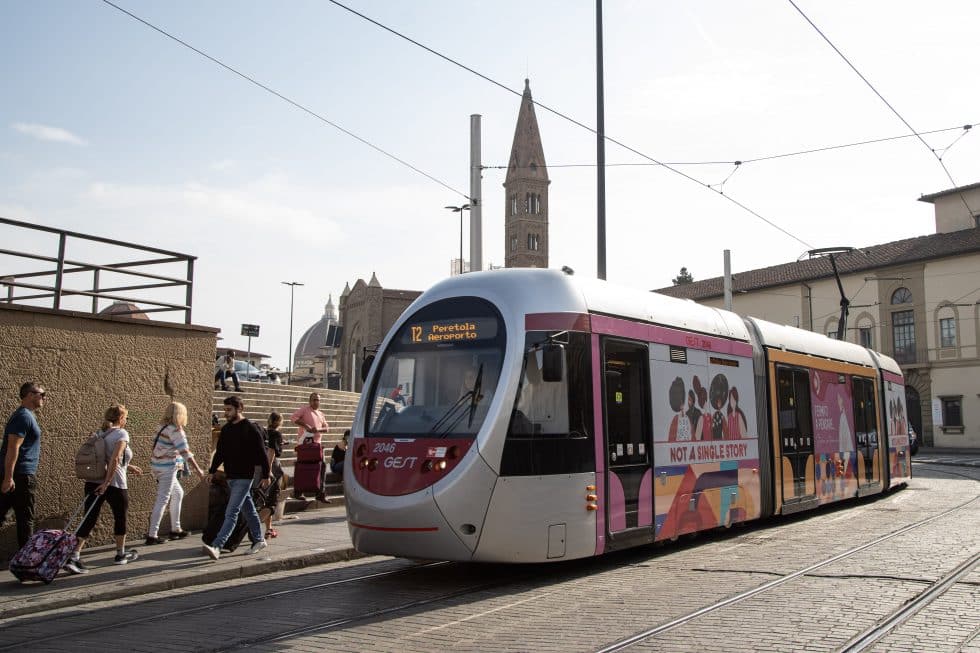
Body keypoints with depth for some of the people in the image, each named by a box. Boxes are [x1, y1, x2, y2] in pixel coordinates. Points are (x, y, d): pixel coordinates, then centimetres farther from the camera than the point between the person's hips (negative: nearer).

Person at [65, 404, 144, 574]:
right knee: (120, 517, 15)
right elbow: (114, 460, -21)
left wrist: (129, 467, 31)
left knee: (89, 520, 3)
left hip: (93, 482, 6)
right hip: (114, 484, -6)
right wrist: (106, 483, -19)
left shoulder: (100, 434, 15)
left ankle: (73, 557, -9)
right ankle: (121, 554, 28)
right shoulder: (121, 434, -9)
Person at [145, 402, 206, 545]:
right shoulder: (176, 431, -15)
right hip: (167, 469, -9)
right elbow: (185, 453, -19)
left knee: (178, 494, 20)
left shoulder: (164, 428, 10)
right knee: (162, 500, -6)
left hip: (158, 467, 9)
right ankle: (151, 535, -7)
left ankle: (175, 529, 25)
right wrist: (198, 470, -17)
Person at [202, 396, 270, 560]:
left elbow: (262, 454, -9)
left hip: (244, 477, -7)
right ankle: (259, 540, 27)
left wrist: (266, 475, -9)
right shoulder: (226, 429, 10)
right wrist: (212, 471, 8)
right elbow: (220, 452, 17)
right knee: (249, 509, 17)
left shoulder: (251, 429, -11)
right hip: (231, 477, 8)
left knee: (231, 513, -12)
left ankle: (217, 547, -19)